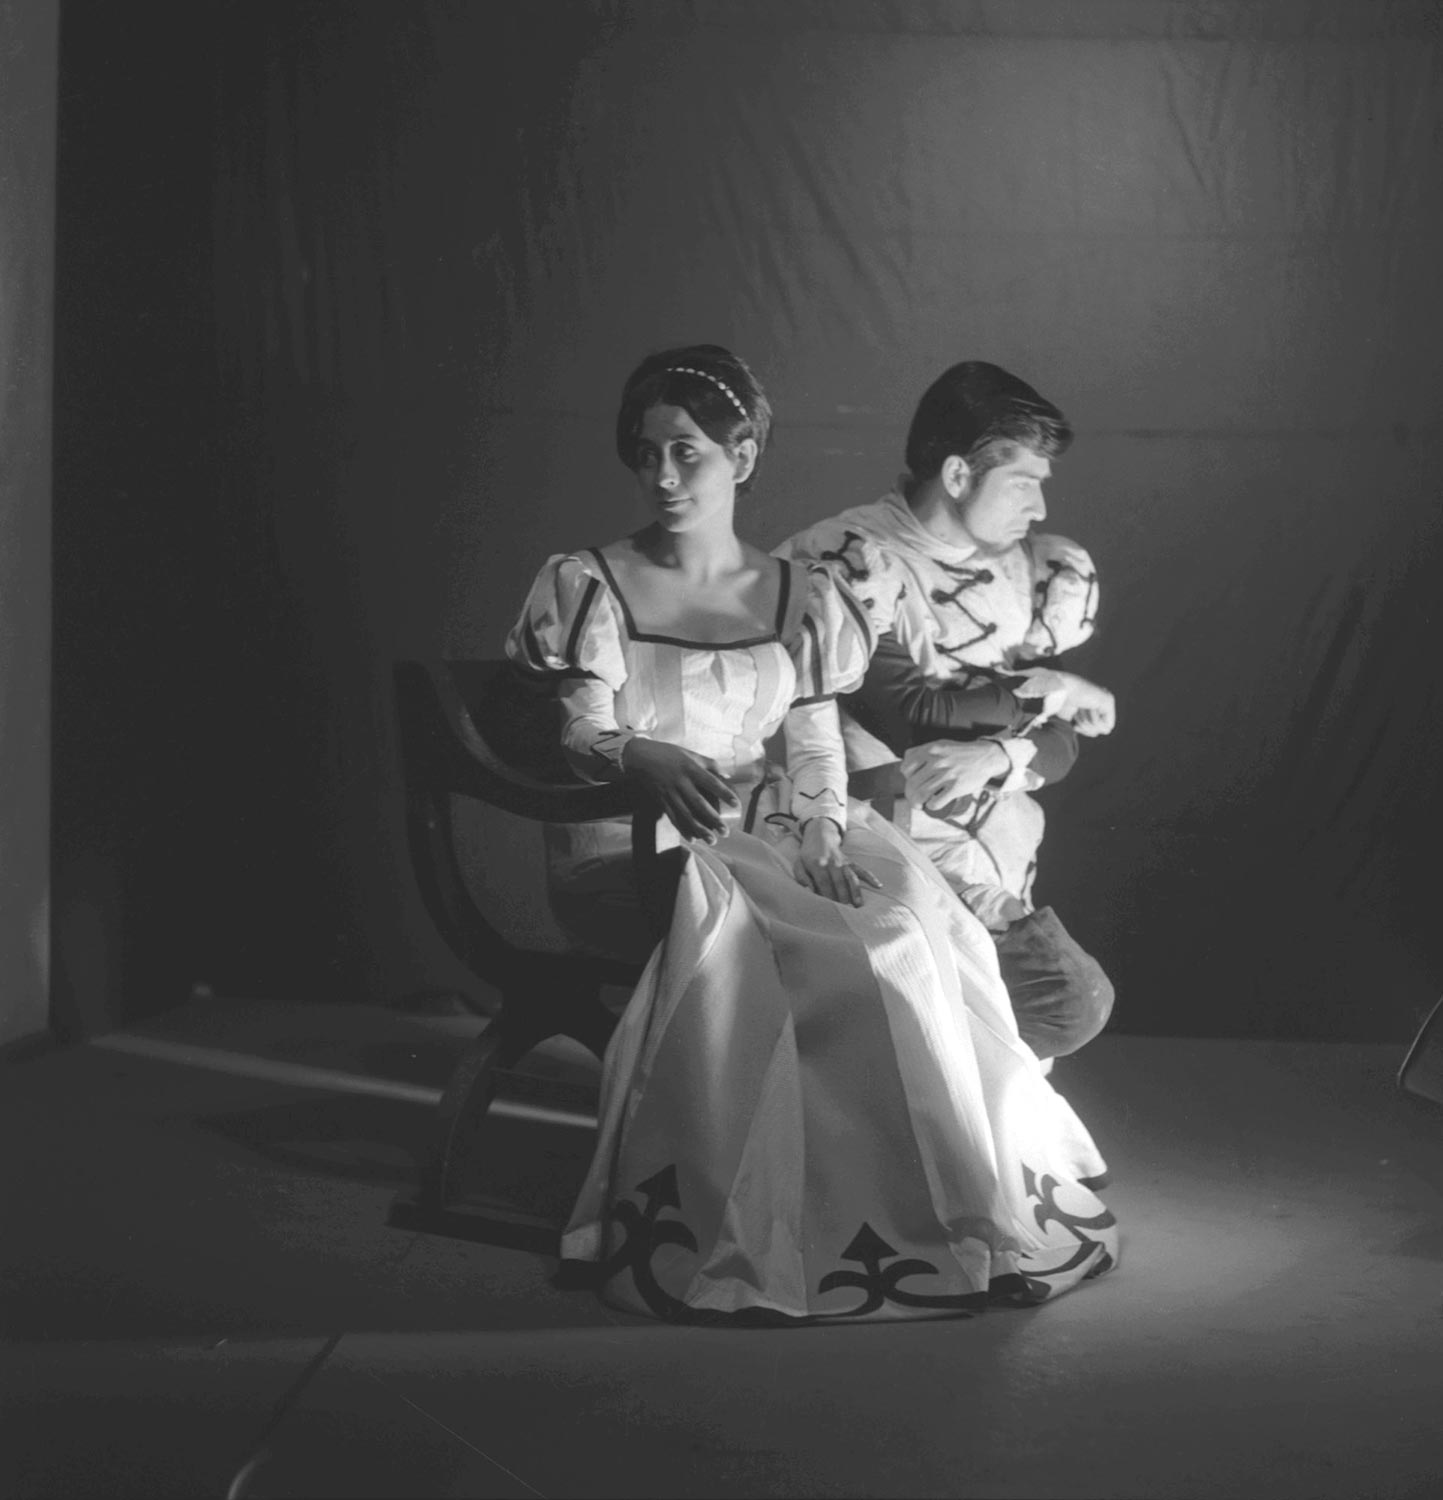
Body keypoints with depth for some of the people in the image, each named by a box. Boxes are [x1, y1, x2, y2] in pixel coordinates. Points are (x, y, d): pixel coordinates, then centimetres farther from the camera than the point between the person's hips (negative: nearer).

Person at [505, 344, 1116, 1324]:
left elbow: (819, 747, 9)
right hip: (642, 845, -3)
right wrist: (641, 758, -30)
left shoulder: (800, 597, 13)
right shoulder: (588, 590, 2)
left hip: (777, 831, 3)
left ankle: (971, 1199, -17)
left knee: (917, 923, -24)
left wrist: (823, 833, -12)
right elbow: (577, 739, -6)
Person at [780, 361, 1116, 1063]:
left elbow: (1059, 743, 11)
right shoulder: (851, 561, -9)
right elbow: (904, 712, -17)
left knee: (1076, 1005, -13)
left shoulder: (1037, 572, 11)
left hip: (990, 876, 6)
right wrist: (1050, 689, -5)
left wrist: (997, 756, -13)